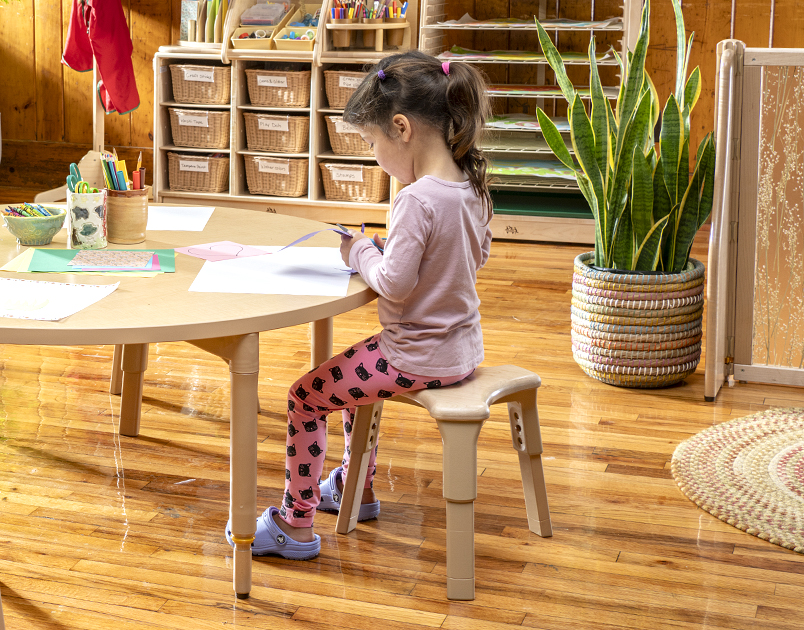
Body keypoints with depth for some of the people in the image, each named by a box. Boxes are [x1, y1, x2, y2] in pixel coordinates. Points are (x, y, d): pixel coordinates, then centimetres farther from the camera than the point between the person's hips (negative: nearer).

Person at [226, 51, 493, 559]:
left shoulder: (418, 199, -27)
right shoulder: (471, 185, 1)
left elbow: (394, 285, -27)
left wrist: (361, 252, -7)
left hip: (419, 357, -10)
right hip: (463, 345, 10)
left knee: (306, 397, 1)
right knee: (354, 374, 31)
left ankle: (297, 524, 10)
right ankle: (357, 487, 43)